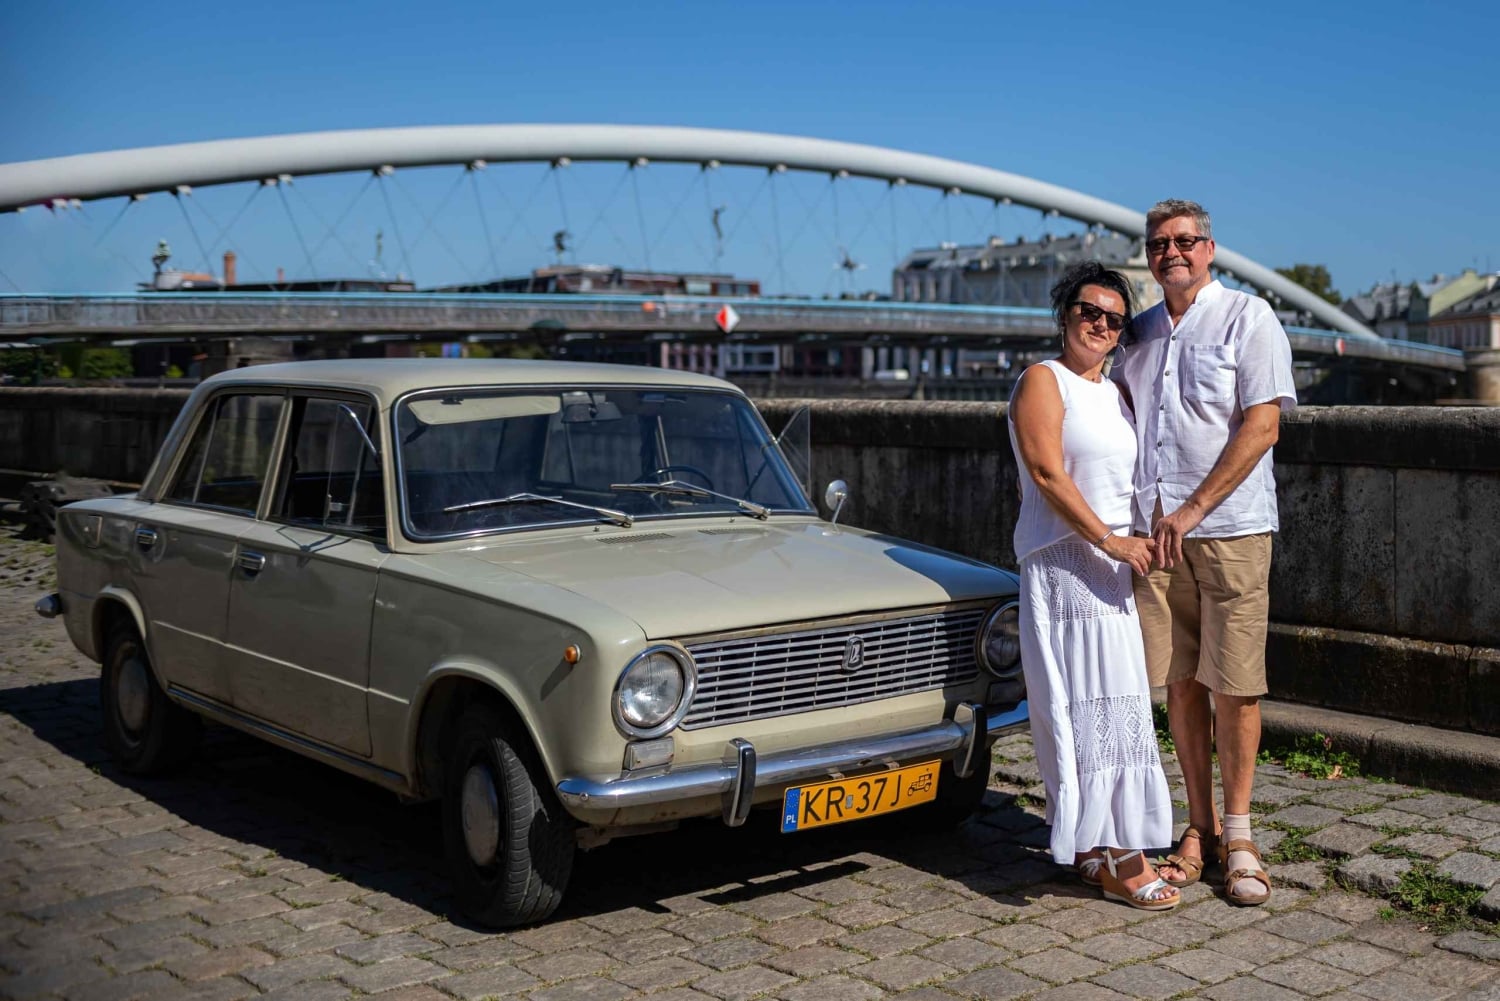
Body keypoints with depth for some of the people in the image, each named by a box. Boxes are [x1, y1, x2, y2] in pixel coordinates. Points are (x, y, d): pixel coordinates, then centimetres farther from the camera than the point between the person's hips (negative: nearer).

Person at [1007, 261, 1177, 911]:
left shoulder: (1113, 393, 19)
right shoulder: (1043, 381, -6)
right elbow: (1047, 474, -16)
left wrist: (1133, 546, 13)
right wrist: (1112, 541, -21)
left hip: (1108, 565, 9)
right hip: (1062, 561, -9)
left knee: (1108, 705, 9)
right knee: (1088, 704, -10)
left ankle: (1096, 846, 17)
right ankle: (1112, 859, -8)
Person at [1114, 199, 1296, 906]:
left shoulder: (1248, 318, -1)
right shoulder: (1139, 335, 16)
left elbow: (1261, 426, -10)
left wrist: (1191, 511, -15)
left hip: (1230, 528, -4)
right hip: (1155, 531, 5)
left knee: (1233, 685, -2)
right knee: (1179, 683, 6)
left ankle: (1238, 834, 10)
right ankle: (1199, 829, 17)